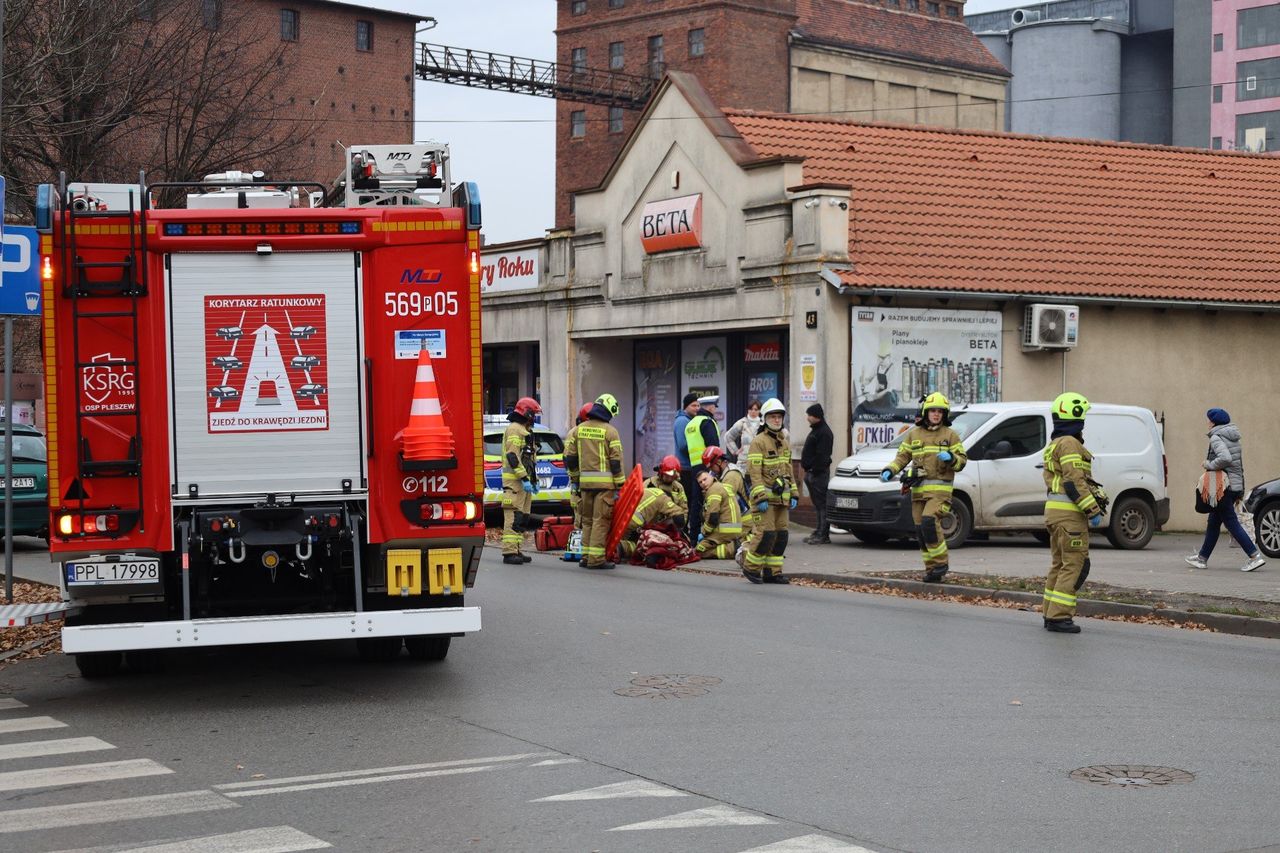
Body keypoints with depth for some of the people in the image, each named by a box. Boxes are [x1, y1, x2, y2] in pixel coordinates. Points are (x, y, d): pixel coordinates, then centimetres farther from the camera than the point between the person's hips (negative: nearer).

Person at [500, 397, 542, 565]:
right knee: (514, 517, -13)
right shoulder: (514, 429, -10)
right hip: (514, 480, -10)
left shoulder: (525, 431, 23)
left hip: (524, 480, 11)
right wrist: (524, 478, -22)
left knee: (522, 518, 10)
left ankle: (516, 551, 13)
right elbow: (513, 456, -20)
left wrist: (534, 480, 25)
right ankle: (509, 552, -16)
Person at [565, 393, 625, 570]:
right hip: (604, 482, -5)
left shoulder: (578, 429, 9)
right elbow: (616, 461, -8)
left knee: (587, 520, 14)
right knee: (601, 521, -3)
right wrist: (619, 485, -4)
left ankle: (586, 556, 16)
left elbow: (569, 457, 10)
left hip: (585, 481, 5)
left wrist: (574, 478, 20)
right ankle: (596, 558, -5)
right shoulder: (610, 431, -6)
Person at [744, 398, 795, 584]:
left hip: (781, 497, 8)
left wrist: (793, 495, 17)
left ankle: (772, 571, 12)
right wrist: (760, 497, -20)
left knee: (781, 535, 6)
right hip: (766, 496, -8)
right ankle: (750, 567, 0)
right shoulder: (758, 442, -8)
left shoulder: (784, 443, 18)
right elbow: (754, 472, -14)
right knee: (766, 533, -14)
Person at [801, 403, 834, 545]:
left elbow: (821, 456, -20)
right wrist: (807, 471, 18)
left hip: (819, 473, -11)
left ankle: (823, 535, -9)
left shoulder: (824, 432, -13)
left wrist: (815, 471, -22)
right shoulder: (815, 430, 20)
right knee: (818, 504, 13)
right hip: (812, 472, 11)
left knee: (822, 504, -9)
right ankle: (820, 532, 17)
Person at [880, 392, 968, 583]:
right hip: (918, 489, 4)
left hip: (939, 488, -4)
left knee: (929, 521, -24)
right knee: (921, 530, 2)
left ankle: (941, 561, -12)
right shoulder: (914, 434, 13)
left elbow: (962, 459, 6)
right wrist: (890, 470, -4)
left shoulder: (950, 435, 6)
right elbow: (902, 456, 13)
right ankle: (932, 569, 11)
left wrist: (951, 458, -16)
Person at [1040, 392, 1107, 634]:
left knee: (1059, 564, 15)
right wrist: (1093, 511, -18)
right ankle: (1059, 617, -11)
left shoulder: (1053, 444, 20)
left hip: (1054, 510, 10)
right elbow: (1075, 482, -20)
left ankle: (1051, 614, 18)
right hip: (1069, 513, -10)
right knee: (1075, 564, -8)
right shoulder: (1069, 444, -13)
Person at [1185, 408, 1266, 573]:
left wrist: (1209, 465, -14)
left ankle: (1255, 556, -14)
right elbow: (1240, 459, 16)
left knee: (1231, 523, -8)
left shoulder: (1216, 437, -13)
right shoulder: (1233, 437, 14)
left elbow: (1225, 458, -29)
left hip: (1224, 485, -9)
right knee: (1214, 522, 16)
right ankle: (1202, 558, 24)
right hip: (1237, 485, 9)